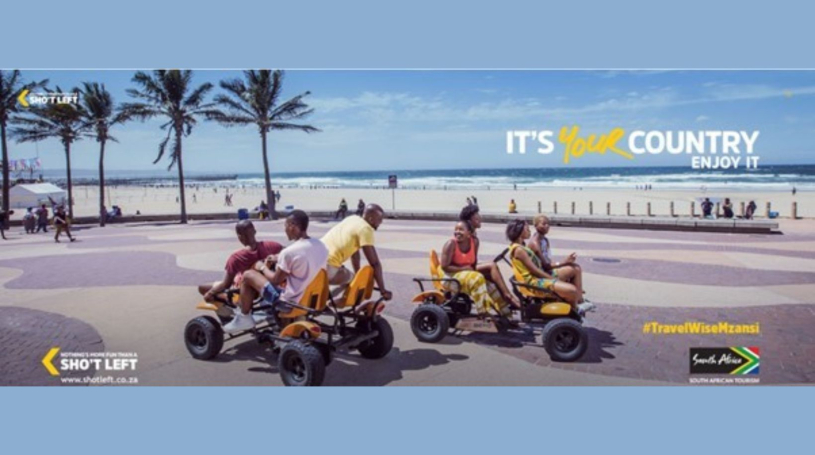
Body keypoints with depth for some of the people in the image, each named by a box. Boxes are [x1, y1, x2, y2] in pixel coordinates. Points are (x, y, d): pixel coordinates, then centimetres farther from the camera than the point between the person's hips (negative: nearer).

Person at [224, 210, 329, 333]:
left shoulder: (289, 252, -24)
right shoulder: (321, 246, -3)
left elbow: (275, 280, -11)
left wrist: (264, 268, 8)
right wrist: (279, 259, 15)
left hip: (289, 302, -7)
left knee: (248, 275, 5)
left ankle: (244, 318, 19)